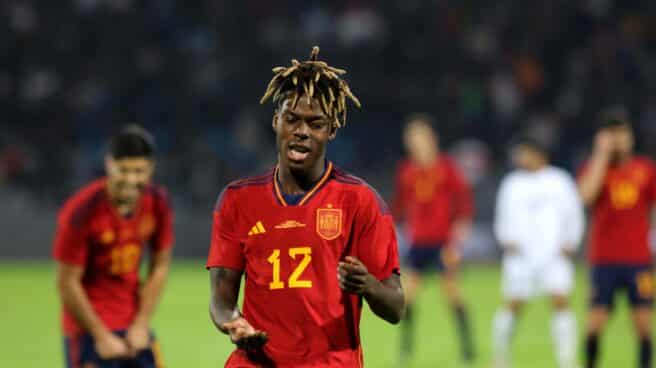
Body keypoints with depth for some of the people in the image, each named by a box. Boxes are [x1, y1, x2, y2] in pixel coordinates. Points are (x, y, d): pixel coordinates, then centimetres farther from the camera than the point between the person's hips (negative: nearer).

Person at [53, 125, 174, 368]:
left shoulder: (158, 204, -6)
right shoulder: (82, 211, -21)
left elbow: (160, 266, 5)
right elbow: (67, 283, -17)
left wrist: (142, 324, -2)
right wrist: (101, 336, -13)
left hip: (135, 325, 6)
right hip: (90, 327, -6)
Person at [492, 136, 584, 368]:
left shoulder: (559, 181, 8)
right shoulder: (511, 184, 12)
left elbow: (574, 215, 10)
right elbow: (503, 219, 16)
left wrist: (569, 244, -3)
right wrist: (507, 240, -2)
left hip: (555, 254, -1)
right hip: (520, 256, 1)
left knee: (561, 302, -14)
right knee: (513, 305, 1)